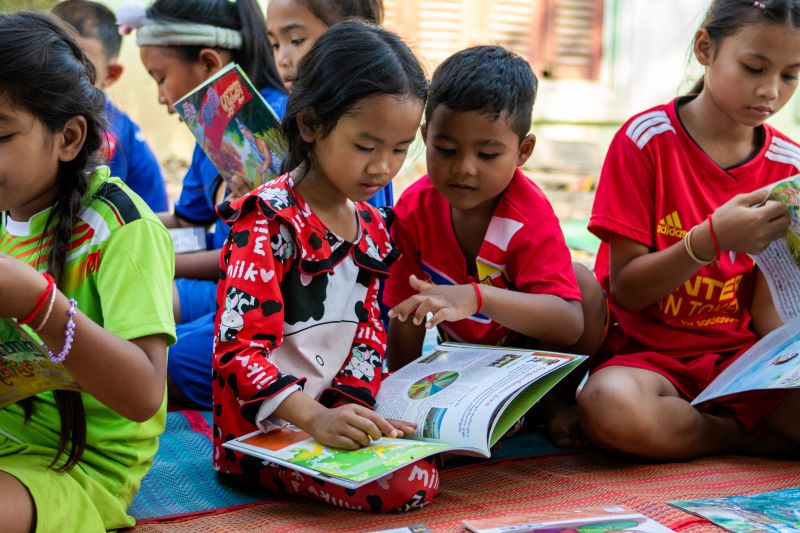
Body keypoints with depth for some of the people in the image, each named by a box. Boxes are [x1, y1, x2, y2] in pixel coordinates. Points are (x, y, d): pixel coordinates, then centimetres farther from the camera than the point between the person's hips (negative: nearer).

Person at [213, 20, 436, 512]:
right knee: (408, 485, -23)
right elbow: (239, 350, -23)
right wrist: (316, 417, -36)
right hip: (265, 430, -7)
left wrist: (352, 406, -9)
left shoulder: (373, 227, 8)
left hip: (339, 415, 7)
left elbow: (369, 332, 10)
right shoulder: (267, 223, -16)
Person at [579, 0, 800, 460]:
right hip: (648, 352, -1)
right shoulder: (648, 138, -8)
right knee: (611, 407, -37)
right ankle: (763, 439, -9)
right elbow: (626, 289, -10)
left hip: (741, 354, 2)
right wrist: (712, 239, -25)